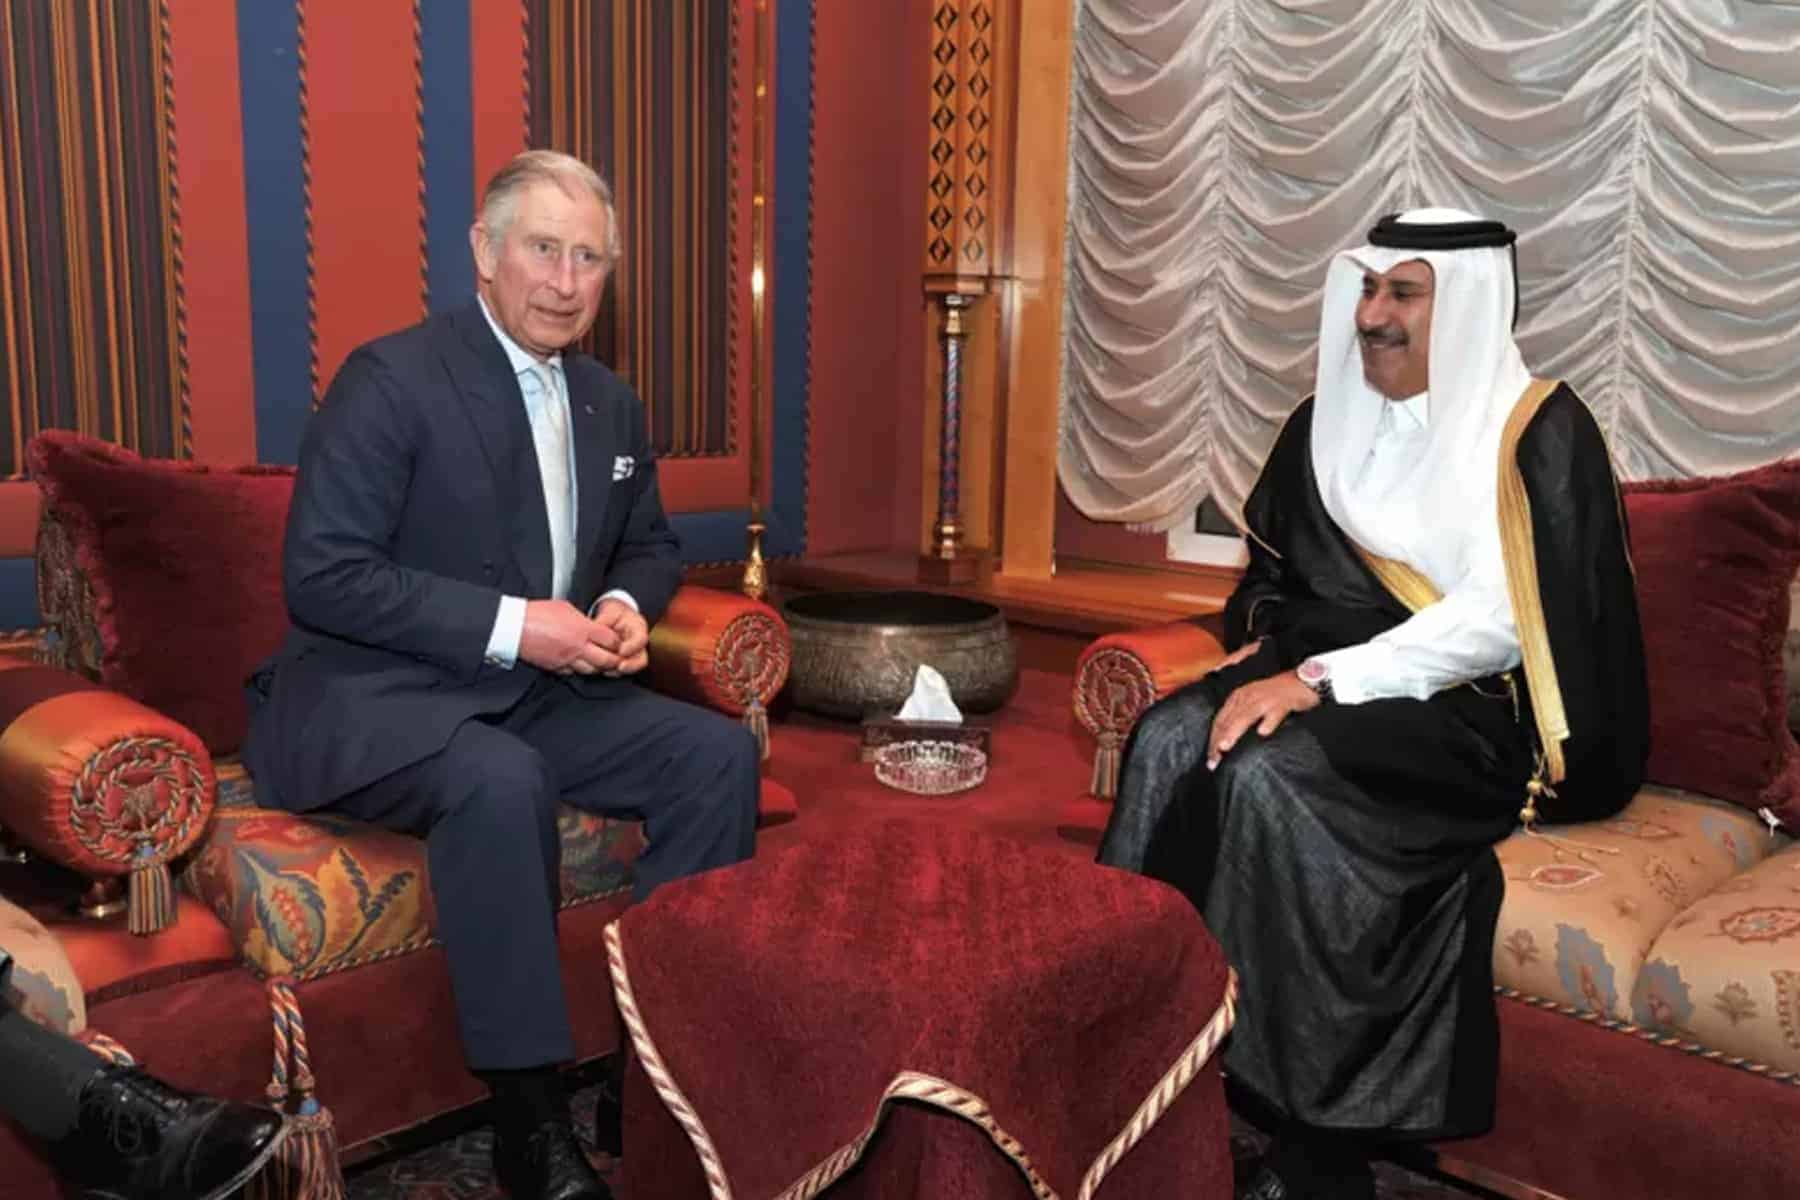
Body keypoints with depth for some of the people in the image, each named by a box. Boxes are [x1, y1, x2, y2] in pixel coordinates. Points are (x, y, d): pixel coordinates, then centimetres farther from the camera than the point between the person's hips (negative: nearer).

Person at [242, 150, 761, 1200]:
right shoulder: (392, 378, -11)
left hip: (539, 694, 7)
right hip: (373, 699, -6)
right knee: (501, 779, -36)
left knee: (720, 751, -12)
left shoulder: (611, 404, 10)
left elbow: (652, 545, 22)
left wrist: (628, 606, -3)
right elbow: (320, 576, -17)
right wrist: (510, 626, -23)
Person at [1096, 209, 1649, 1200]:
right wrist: (1265, 648, -2)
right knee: (1171, 736, -22)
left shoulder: (1538, 430, -8)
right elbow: (1277, 571, 20)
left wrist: (1321, 679, -24)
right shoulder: (1331, 420, 12)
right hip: (1333, 675, 6)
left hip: (1473, 708, -6)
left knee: (1271, 772, -32)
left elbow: (1500, 619, -19)